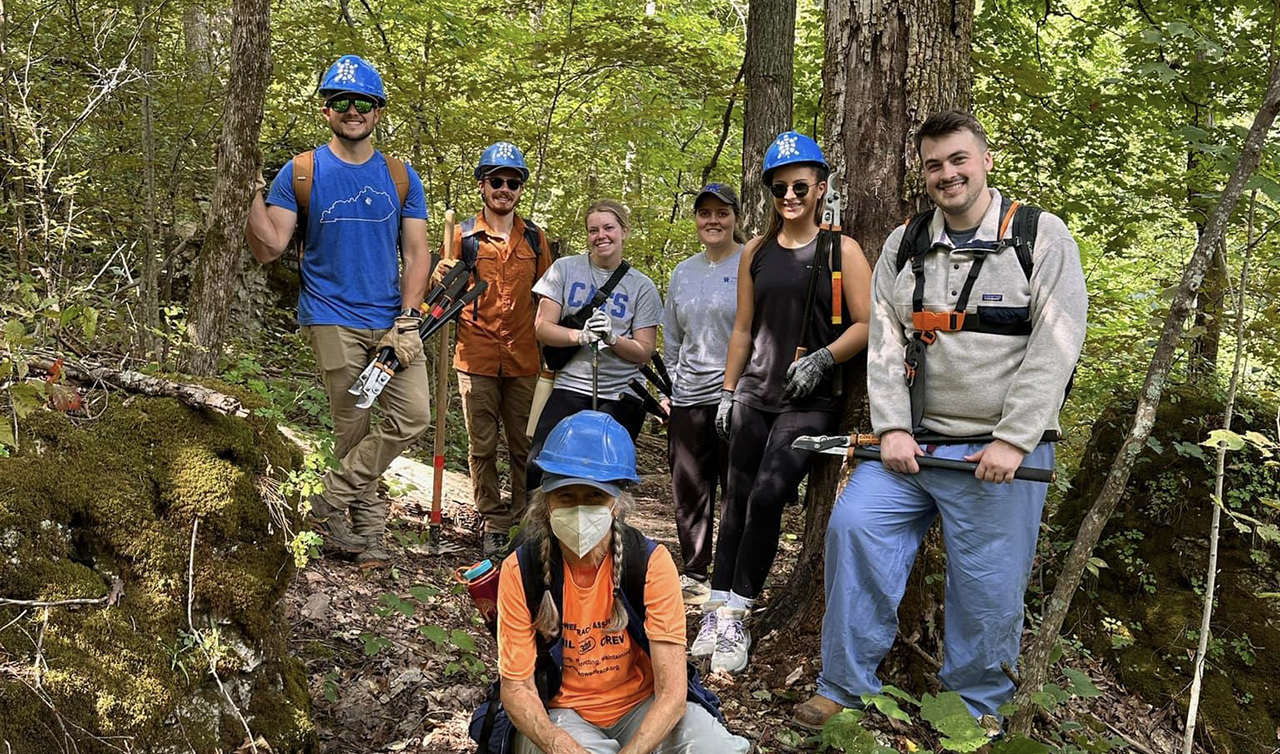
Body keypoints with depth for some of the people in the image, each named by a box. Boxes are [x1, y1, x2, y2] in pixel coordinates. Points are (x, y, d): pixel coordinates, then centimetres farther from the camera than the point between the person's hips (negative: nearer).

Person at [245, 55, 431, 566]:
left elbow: (416, 253, 6)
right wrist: (253, 195, -18)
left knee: (414, 415, -9)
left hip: (393, 320, 3)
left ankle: (332, 501, 5)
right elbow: (268, 249, -2)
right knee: (353, 429, 2)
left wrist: (406, 323, -5)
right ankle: (368, 527, 17)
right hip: (332, 319, -2)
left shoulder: (401, 177, 10)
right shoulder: (300, 174, 3)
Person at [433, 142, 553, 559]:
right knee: (482, 447, 4)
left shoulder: (535, 238, 9)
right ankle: (494, 524, 15)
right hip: (476, 359, -1)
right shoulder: (464, 236, 2)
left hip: (523, 361, 2)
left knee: (526, 446, 5)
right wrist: (440, 278, -14)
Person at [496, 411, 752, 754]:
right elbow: (516, 687, -12)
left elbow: (672, 692, -19)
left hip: (644, 705, 0)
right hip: (561, 713, 0)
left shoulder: (652, 563, -18)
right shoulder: (520, 571, -17)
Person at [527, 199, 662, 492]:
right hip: (569, 388, 1)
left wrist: (612, 337, -17)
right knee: (538, 467, -12)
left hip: (620, 397, 0)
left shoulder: (642, 287, 5)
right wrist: (581, 336, -17)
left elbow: (645, 352, 2)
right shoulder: (565, 269, 6)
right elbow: (543, 327, 1)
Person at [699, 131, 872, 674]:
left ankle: (736, 616, -5)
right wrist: (727, 392, 13)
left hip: (810, 402, -4)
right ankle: (717, 610, 14)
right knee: (737, 501, 5)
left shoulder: (842, 250, -1)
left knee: (767, 497, -17)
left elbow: (865, 324, -4)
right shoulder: (757, 252, 11)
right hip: (755, 396, 4)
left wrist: (823, 358, -18)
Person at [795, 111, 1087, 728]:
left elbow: (1055, 349, -10)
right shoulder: (904, 245, 9)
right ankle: (845, 687, 3)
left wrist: (1012, 442, -16)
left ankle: (973, 710, 27)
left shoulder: (1043, 237, -3)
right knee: (853, 526, -12)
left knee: (987, 592, 3)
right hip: (913, 441, 3)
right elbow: (884, 342, 4)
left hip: (1000, 450, -3)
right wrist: (892, 428, -7)